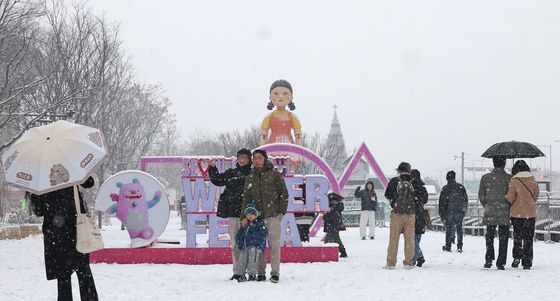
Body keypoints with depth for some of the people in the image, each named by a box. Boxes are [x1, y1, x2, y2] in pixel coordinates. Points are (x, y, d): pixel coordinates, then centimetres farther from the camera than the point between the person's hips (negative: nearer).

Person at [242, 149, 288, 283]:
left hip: (273, 215, -4)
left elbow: (284, 194, 3)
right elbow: (246, 198, 12)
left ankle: (275, 273, -1)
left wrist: (281, 212, -5)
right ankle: (261, 273, 8)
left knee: (274, 244, -4)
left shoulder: (275, 175, 2)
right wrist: (245, 216, 2)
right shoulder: (250, 178, 13)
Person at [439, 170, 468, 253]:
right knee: (459, 228, 7)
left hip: (449, 211, -2)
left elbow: (442, 203, -2)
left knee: (449, 228, 6)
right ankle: (459, 246, 5)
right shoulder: (461, 187, 4)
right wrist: (464, 210, 20)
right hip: (459, 212, 2)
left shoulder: (445, 188, -2)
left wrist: (442, 215, 2)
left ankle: (448, 246, 7)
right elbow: (466, 200, 9)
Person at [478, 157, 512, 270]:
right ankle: (501, 263, 3)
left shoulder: (485, 178, 0)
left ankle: (489, 260, 7)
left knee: (489, 237, 14)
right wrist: (509, 207, 10)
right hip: (505, 214, -2)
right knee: (503, 238, 5)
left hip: (490, 213, 2)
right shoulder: (509, 178, -6)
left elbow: (481, 195, 4)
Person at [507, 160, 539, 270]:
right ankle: (527, 262, 5)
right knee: (528, 238, 8)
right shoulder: (532, 179, -2)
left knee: (517, 236, 13)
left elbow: (510, 198, -9)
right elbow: (536, 195, 7)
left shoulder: (514, 180, -11)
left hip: (517, 213, -2)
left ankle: (517, 257, 3)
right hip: (531, 213, 2)